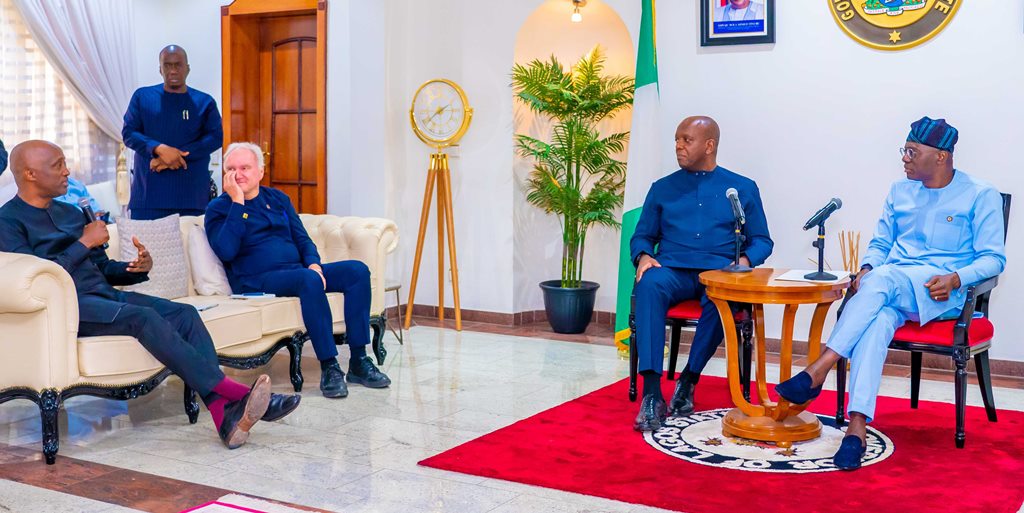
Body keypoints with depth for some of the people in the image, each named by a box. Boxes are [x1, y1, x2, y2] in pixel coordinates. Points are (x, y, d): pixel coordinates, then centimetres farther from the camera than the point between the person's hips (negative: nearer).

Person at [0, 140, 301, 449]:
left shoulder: (71, 214, 23)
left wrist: (139, 269, 2)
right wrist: (85, 242, -9)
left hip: (104, 294, 7)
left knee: (184, 313, -18)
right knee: (144, 317, -32)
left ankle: (225, 413, -33)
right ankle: (234, 392, -34)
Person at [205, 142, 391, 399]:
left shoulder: (278, 199, 19)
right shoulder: (219, 208, 3)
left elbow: (302, 238, 18)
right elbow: (226, 251, -15)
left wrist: (313, 263, -4)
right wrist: (237, 202, -14)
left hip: (298, 270, 6)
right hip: (255, 280, -6)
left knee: (357, 270, -14)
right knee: (309, 280, -37)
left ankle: (358, 361, -16)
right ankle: (329, 368, -33)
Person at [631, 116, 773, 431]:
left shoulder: (743, 188, 15)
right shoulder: (663, 188, 18)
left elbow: (761, 240, 14)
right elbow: (642, 236, 18)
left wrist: (745, 261, -8)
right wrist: (644, 256, -5)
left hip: (718, 272, -1)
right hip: (672, 271, 1)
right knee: (650, 284, -36)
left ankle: (688, 380, -20)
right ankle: (652, 394, -41)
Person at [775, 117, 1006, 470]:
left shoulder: (981, 196, 4)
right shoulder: (900, 192, 19)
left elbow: (993, 258, 0)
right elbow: (880, 244, 20)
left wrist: (955, 279, -19)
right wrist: (866, 268, -3)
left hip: (941, 294, -4)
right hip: (892, 288, 4)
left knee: (882, 278, -37)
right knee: (877, 320, -35)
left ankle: (817, 371, -42)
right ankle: (857, 425, -47)